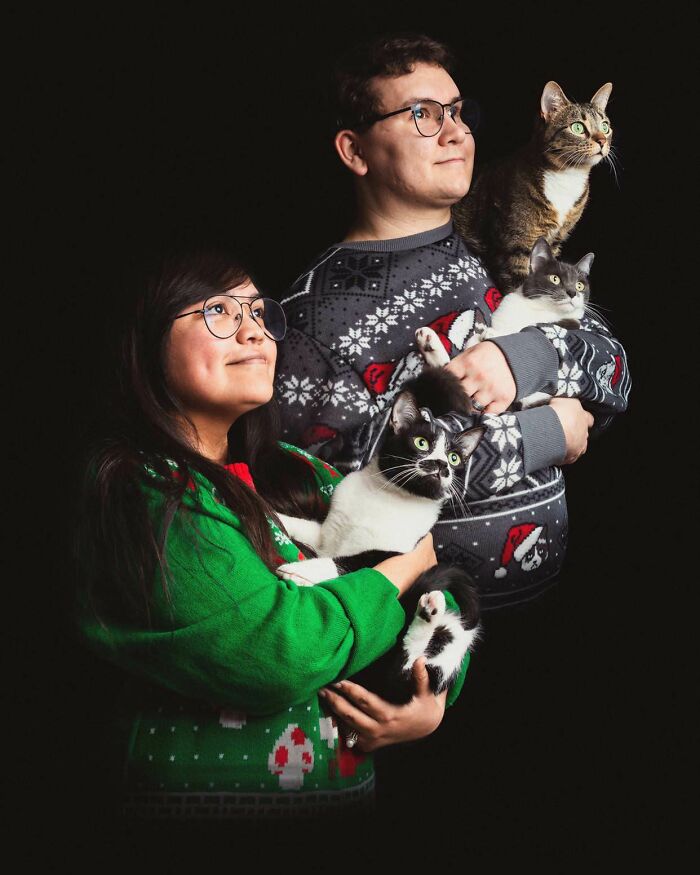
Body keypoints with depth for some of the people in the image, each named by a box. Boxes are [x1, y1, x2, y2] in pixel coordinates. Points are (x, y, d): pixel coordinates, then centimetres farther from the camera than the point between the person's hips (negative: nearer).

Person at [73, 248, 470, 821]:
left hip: (352, 782, 6)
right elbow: (280, 654, -20)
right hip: (208, 793, -6)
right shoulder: (144, 492, -13)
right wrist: (406, 566, -6)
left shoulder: (296, 472, 8)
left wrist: (436, 701, -7)